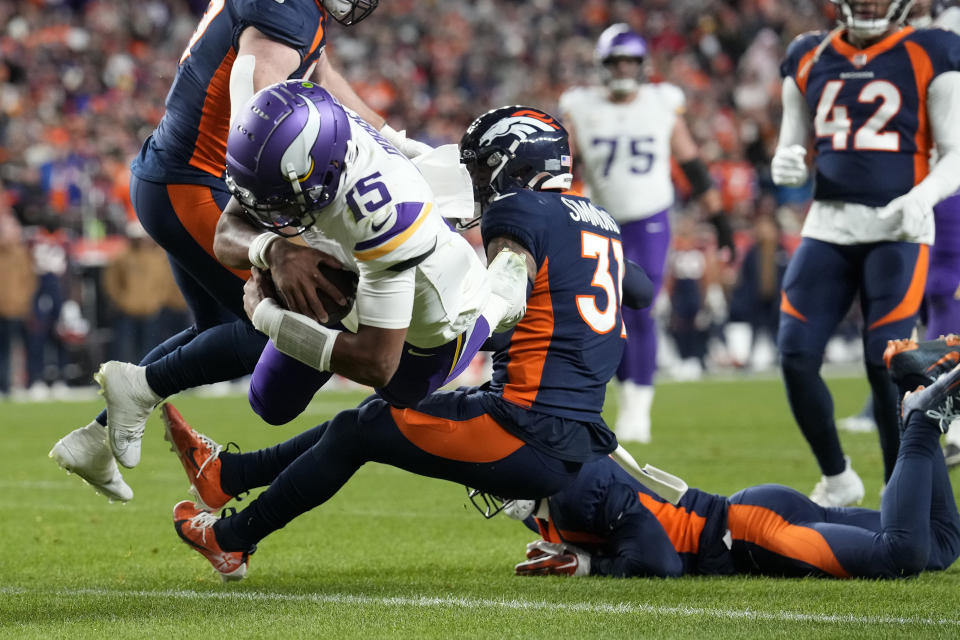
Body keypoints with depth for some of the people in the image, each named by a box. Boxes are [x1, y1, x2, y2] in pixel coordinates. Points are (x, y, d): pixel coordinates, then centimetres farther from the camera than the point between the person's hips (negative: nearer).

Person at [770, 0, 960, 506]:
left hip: (897, 228, -4)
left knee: (886, 364, -12)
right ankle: (836, 479, 16)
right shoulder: (808, 60, 10)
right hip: (828, 225, 4)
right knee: (796, 357, -5)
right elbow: (793, 149, 18)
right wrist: (785, 164, -6)